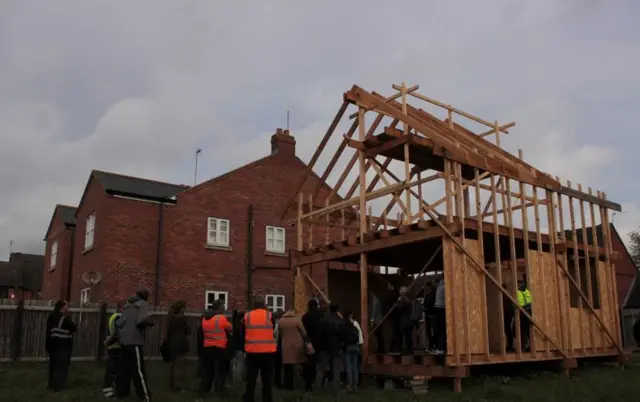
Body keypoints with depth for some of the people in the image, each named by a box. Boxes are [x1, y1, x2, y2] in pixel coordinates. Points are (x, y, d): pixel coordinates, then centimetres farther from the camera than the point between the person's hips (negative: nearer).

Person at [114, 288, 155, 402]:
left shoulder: (128, 306, 17)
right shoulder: (143, 304, -4)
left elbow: (118, 323, 15)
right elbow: (142, 320, -21)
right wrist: (152, 322, -3)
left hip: (125, 341, 7)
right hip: (135, 341, -7)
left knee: (125, 368, 14)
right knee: (138, 370, -5)